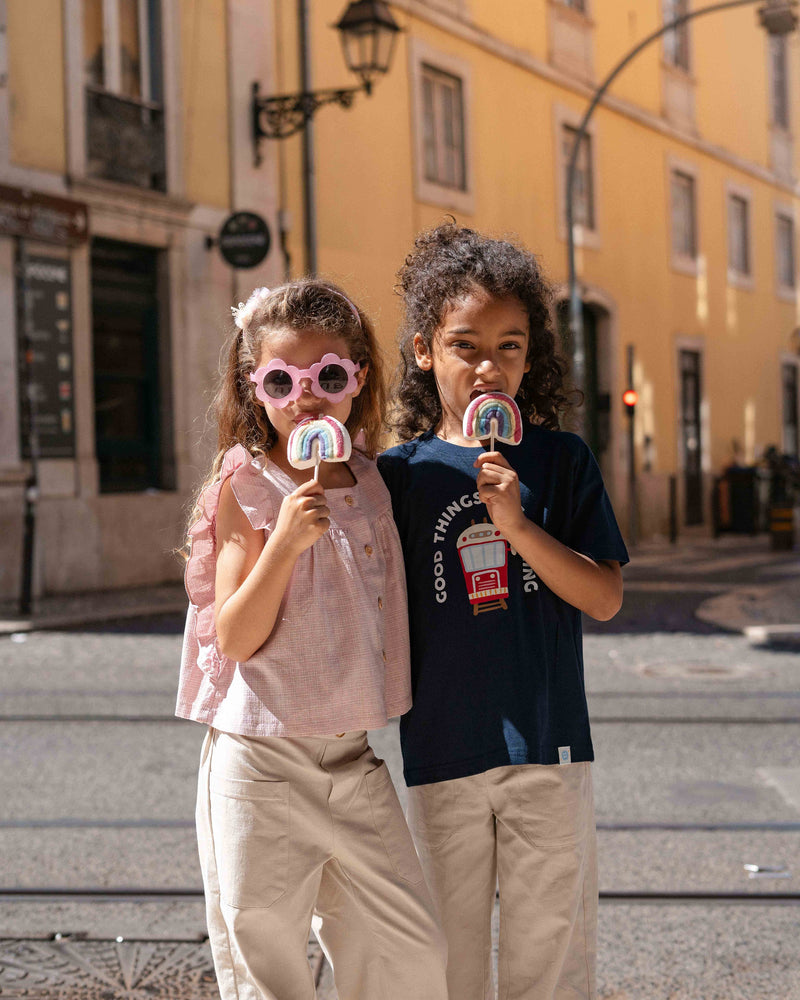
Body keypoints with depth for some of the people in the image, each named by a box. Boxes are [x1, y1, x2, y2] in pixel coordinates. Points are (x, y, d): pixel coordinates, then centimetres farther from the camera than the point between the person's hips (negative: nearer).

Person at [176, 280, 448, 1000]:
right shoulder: (245, 491, -8)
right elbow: (235, 638, -14)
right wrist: (284, 541, -24)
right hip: (262, 762, -5)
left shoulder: (370, 483, 7)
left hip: (353, 757, 5)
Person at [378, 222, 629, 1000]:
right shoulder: (398, 475, 1)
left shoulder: (561, 461, 1)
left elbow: (604, 598, -6)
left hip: (547, 747, 0)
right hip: (441, 756, 1)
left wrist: (518, 525, -16)